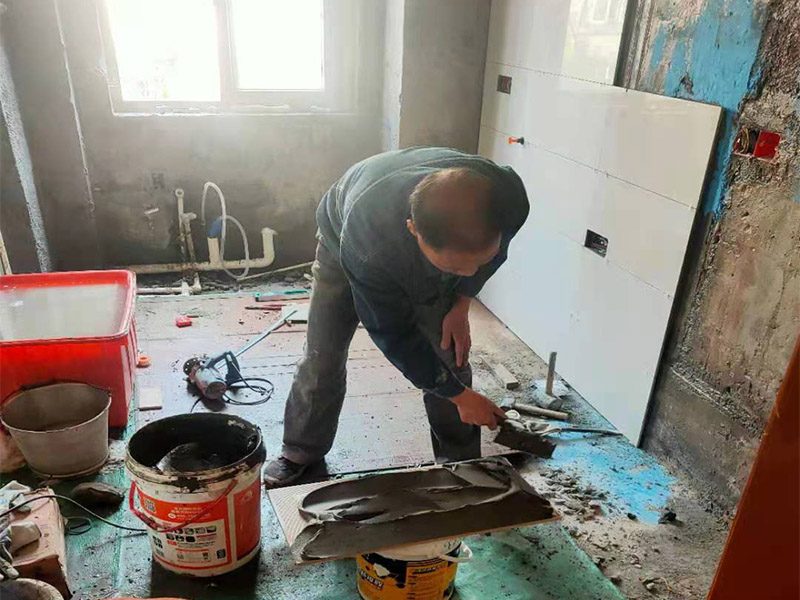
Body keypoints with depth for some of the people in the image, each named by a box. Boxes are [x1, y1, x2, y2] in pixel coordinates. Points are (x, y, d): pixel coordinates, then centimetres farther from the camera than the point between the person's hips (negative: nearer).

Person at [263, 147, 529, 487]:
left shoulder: (508, 196, -38)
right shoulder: (366, 242, -48)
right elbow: (393, 335, -30)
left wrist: (462, 304, -11)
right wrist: (460, 395, -22)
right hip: (343, 240, -2)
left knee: (451, 357, -3)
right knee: (322, 359, -1)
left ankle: (460, 461, 18)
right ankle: (301, 453, 24)